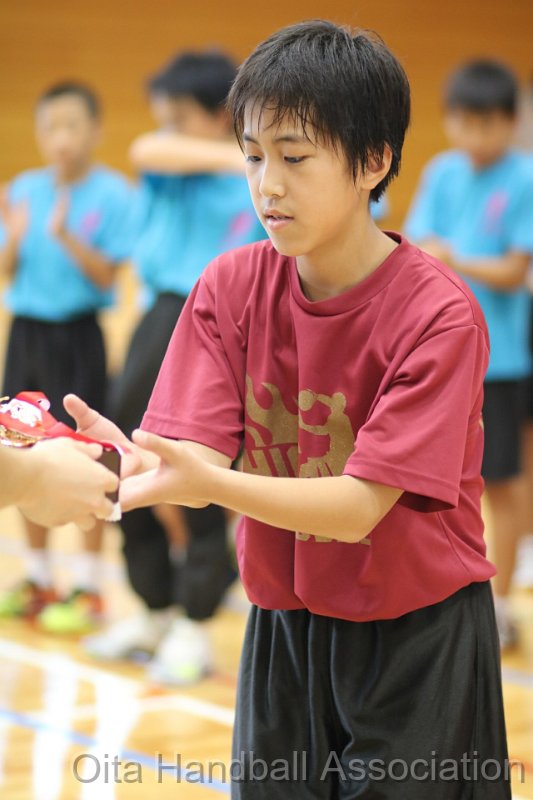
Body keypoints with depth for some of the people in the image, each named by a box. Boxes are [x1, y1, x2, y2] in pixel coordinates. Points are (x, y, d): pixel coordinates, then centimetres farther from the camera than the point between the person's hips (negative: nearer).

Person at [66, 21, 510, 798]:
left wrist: (210, 483, -40)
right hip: (285, 626, 4)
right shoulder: (232, 287, -5)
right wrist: (133, 464, -37)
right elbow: (202, 456, -14)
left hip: (417, 634, -4)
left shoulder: (439, 312, -19)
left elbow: (360, 505, -25)